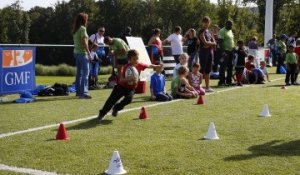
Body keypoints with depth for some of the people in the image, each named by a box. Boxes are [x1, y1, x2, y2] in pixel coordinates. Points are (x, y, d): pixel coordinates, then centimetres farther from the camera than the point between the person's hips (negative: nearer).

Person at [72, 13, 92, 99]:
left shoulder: (75, 30, 13)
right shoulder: (82, 28, -12)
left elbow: (75, 41, 13)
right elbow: (84, 42, -17)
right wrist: (89, 53, -14)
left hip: (76, 52, 9)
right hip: (82, 52, -9)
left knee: (79, 72, 14)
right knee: (85, 73, -7)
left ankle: (78, 91, 20)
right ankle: (84, 92, -11)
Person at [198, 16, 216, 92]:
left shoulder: (209, 32, 17)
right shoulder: (201, 31, -5)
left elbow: (214, 43, 10)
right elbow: (205, 42, -16)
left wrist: (209, 44, -8)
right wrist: (211, 43, -1)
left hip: (210, 52, 7)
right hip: (203, 52, -7)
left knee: (208, 70, 9)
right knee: (202, 70, -10)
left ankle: (207, 87, 13)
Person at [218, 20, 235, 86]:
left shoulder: (230, 31, 17)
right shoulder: (222, 31, -11)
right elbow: (220, 42, -18)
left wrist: (233, 49, 18)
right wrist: (222, 51, -25)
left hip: (231, 51, 9)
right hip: (225, 51, -9)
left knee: (230, 67, 12)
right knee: (223, 67, -6)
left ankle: (229, 81, 19)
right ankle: (222, 81, -3)